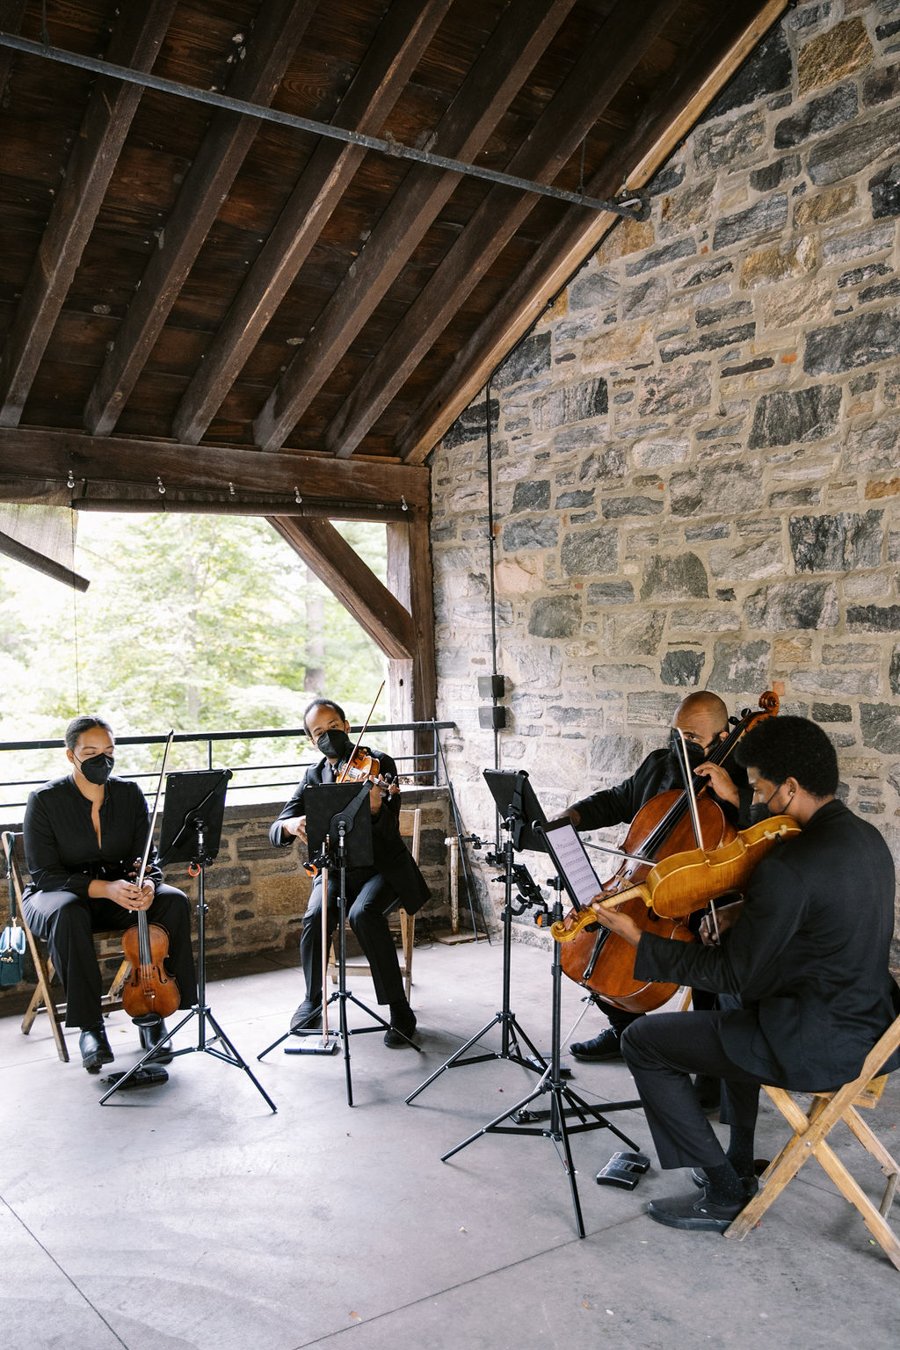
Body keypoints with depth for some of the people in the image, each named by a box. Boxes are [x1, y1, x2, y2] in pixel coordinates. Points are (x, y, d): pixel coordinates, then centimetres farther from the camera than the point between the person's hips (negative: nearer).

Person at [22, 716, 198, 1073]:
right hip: (57, 894, -3)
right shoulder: (45, 800, -12)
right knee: (68, 913, -40)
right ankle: (90, 1026, -26)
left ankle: (150, 1011, -15)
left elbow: (146, 858, -1)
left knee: (174, 901, -25)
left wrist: (147, 884, -27)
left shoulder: (130, 793, -1)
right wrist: (103, 888, -32)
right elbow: (45, 874, -16)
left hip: (119, 894, 4)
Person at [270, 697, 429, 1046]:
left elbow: (389, 832, -16)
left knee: (364, 913, -32)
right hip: (335, 869, 3)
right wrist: (290, 825, -26)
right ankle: (313, 1001, 0)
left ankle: (400, 1010, -19)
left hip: (381, 865, -3)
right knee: (316, 916, -26)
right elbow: (276, 831, -1)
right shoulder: (314, 776, 4)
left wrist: (375, 808, -39)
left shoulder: (379, 764, -8)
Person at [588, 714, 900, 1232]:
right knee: (738, 1016, 35)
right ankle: (739, 1164, 37)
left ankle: (723, 1193, 10)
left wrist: (640, 940, -13)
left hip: (817, 1045, -9)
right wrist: (744, 913, 5)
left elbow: (733, 976, -19)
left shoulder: (790, 868, -27)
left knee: (643, 1041, 1)